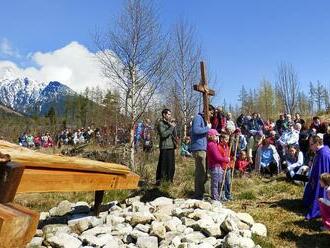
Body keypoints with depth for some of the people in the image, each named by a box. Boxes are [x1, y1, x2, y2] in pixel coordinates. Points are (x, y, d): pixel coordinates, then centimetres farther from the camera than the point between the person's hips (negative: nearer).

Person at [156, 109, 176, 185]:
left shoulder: (170, 123, 20)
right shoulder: (161, 123, -3)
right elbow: (163, 134, -19)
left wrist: (173, 126, 6)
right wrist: (171, 127, -13)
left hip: (171, 147, 8)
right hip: (164, 147, -8)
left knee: (171, 165, 11)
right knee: (163, 165, -6)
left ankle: (169, 180, 22)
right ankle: (159, 181, 1)